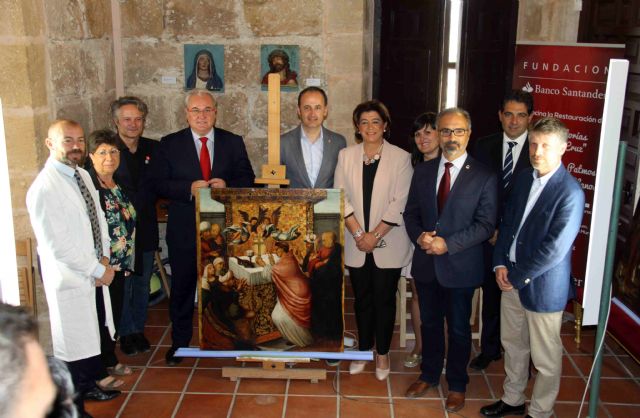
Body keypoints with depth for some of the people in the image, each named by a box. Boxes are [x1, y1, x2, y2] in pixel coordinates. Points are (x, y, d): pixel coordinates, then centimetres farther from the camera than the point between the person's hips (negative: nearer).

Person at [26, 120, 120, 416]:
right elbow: (58, 246, -22)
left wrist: (104, 259, -2)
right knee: (76, 346, 4)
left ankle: (88, 386, 44)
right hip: (70, 279, -8)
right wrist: (98, 270, -15)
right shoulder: (44, 188, -20)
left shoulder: (82, 175, 7)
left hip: (95, 273, 8)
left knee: (94, 336, 22)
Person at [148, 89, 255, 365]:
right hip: (184, 229, -1)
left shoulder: (233, 143, 4)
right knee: (182, 287, 11)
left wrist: (227, 185, -17)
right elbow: (158, 183, -5)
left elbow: (247, 179, 4)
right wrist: (190, 188, -20)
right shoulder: (170, 144, 0)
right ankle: (180, 342, 28)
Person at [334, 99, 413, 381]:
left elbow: (400, 203, -8)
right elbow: (341, 197, -1)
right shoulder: (346, 156, 4)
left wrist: (375, 235, -13)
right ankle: (364, 349, 28)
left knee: (384, 299, 6)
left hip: (388, 244, -2)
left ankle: (382, 353, 22)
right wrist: (359, 234, -10)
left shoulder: (401, 158, -4)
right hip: (356, 243, 2)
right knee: (362, 298, 12)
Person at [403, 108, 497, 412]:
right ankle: (429, 375, 39)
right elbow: (411, 213, 7)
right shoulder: (423, 171, 4)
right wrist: (419, 236, -14)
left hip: (460, 267, -3)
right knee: (430, 323, 19)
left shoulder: (484, 177, -9)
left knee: (459, 328, 13)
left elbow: (486, 225, -12)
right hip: (426, 263, 4)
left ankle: (457, 385, 32)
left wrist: (449, 244, -22)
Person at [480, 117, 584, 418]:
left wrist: (517, 276, -14)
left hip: (542, 286, -7)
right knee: (513, 346, 22)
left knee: (545, 358, 11)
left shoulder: (570, 193, -19)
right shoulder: (523, 179, 4)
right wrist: (500, 264, -2)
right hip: (511, 279, 7)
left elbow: (554, 249, -21)